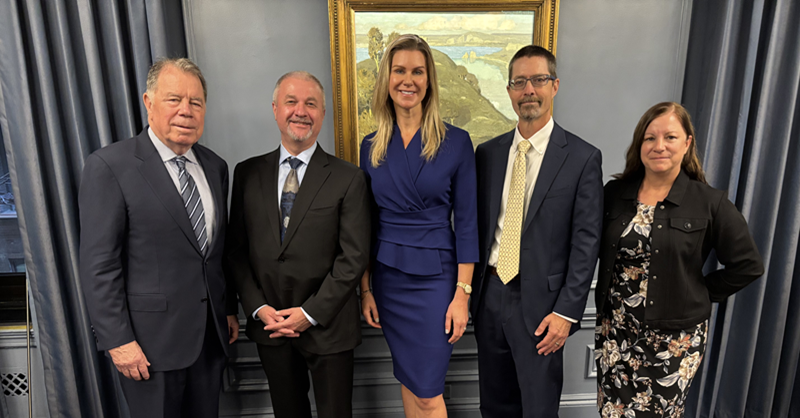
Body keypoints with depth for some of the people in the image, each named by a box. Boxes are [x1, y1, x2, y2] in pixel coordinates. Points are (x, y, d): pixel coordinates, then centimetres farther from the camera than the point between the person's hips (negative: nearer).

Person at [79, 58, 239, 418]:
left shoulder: (215, 166, 7)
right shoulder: (109, 166, -11)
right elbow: (98, 264, -12)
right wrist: (117, 340, -13)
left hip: (211, 333, 5)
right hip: (152, 338, -5)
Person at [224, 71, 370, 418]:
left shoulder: (348, 178, -8)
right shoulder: (247, 173, 2)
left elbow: (354, 257, -11)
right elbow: (235, 249, 4)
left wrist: (310, 313, -14)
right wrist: (258, 307, -6)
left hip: (327, 326, -2)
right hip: (268, 324, 3)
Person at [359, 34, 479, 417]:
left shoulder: (456, 141, -6)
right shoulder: (371, 147, 3)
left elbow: (466, 222, -6)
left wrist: (462, 294, -9)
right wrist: (365, 289, 5)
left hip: (435, 277, -3)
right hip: (388, 277, 4)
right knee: (408, 381, 18)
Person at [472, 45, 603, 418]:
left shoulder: (583, 158, -7)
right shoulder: (488, 153, 5)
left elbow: (586, 242, -8)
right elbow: (476, 225, 8)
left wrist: (566, 312, -12)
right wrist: (469, 290, 6)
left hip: (540, 303, -3)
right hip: (489, 293, 4)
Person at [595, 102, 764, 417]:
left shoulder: (710, 203, -7)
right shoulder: (614, 193, 0)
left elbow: (748, 266, 1)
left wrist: (700, 295, -1)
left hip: (674, 339, -2)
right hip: (614, 331, 3)